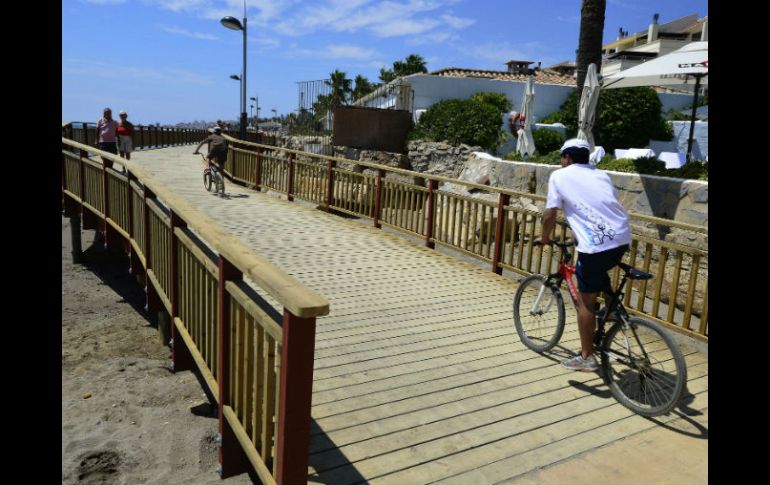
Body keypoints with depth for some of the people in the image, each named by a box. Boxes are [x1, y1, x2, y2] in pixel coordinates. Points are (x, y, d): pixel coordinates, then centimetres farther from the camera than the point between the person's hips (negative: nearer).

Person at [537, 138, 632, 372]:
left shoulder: (559, 175, 8)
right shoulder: (601, 174, 23)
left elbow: (549, 215, 3)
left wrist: (544, 237, 21)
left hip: (597, 244, -6)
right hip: (623, 238, 6)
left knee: (585, 300, 6)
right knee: (599, 274, 34)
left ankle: (586, 357, 15)